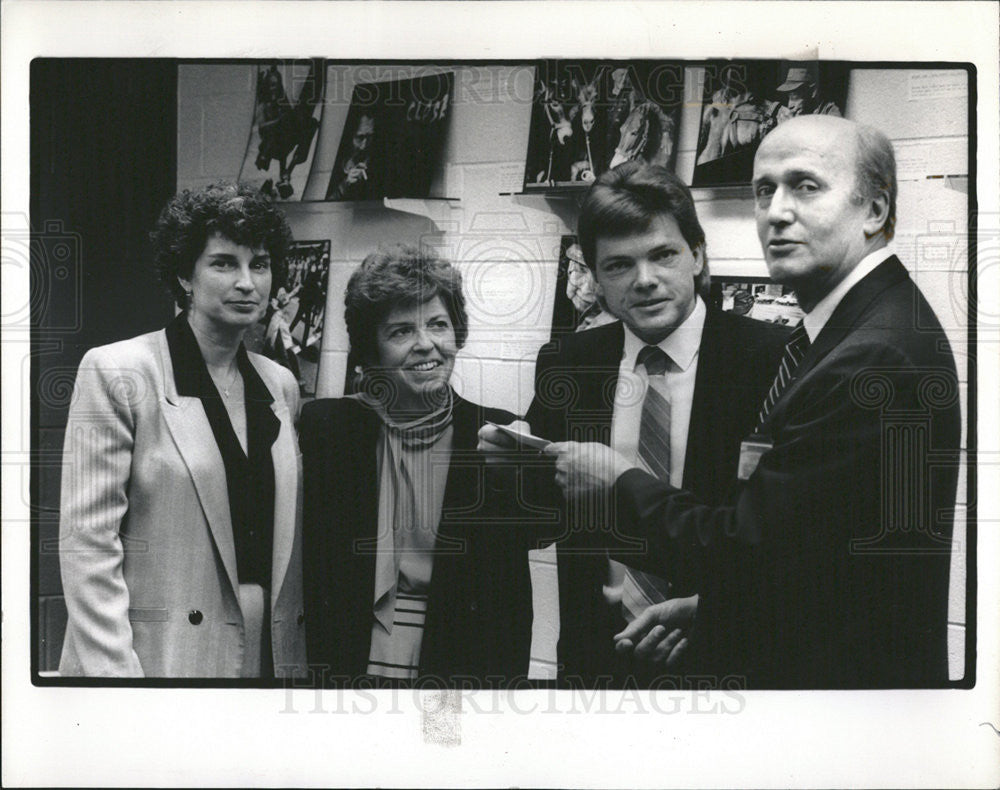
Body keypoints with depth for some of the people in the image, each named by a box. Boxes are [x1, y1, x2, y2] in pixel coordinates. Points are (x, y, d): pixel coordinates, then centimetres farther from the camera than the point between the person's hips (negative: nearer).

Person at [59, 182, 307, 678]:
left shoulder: (280, 385, 10)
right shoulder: (115, 373, -7)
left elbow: (286, 540, 13)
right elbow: (87, 544, -11)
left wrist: (297, 660, 7)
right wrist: (113, 672, -17)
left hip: (267, 655, 5)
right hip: (159, 657, -5)